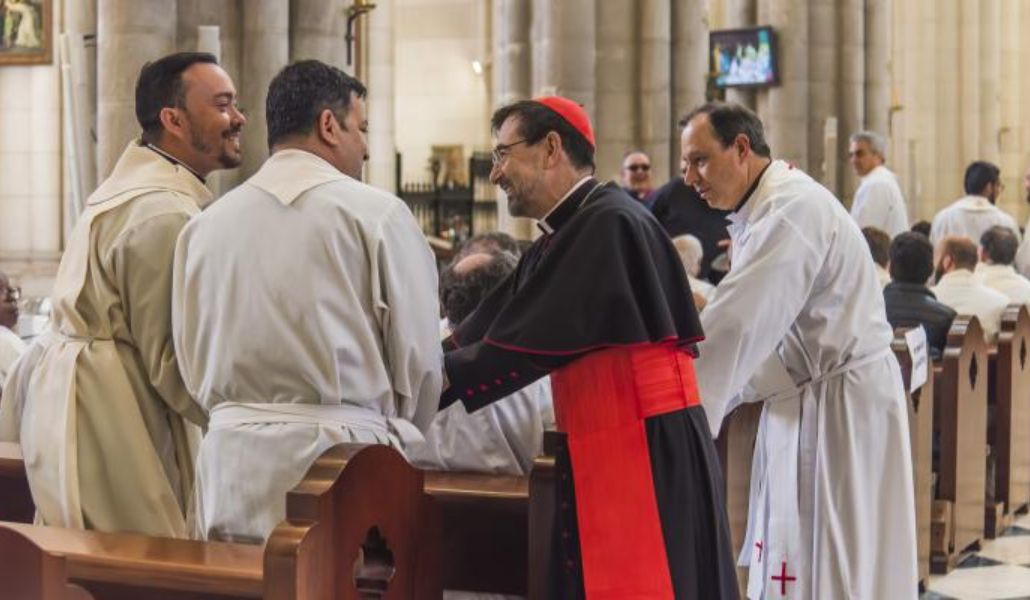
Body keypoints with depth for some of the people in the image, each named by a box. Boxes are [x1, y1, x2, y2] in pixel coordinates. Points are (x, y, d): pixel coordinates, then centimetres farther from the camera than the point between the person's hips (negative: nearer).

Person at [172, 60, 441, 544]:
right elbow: (418, 358, -2)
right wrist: (399, 436, 16)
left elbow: (192, 363, 12)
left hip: (231, 471, 5)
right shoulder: (376, 214, -5)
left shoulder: (204, 225, 8)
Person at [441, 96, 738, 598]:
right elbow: (483, 330, 11)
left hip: (644, 454, -9)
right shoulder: (567, 234, 14)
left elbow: (520, 347, -18)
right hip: (606, 454, 9)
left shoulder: (608, 224, -15)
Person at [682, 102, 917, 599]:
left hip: (839, 404, -10)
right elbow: (751, 327, 12)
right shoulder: (763, 210, 12)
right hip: (805, 401, 10)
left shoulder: (794, 209, -20)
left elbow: (737, 326, -26)